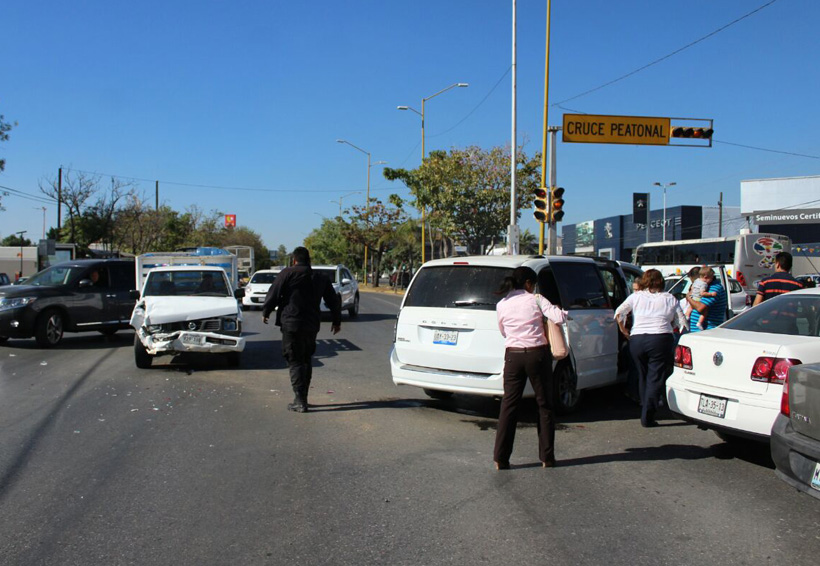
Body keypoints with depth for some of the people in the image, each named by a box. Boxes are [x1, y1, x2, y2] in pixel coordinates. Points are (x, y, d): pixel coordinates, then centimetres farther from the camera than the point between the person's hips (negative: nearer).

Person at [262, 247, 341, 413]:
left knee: (295, 362, -2)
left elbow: (273, 295, -8)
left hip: (291, 324, -5)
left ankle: (299, 401, -7)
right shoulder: (320, 278, 13)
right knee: (306, 360, 17)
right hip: (312, 326, 5)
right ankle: (303, 398, 21)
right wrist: (336, 321, 30)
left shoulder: (287, 274, -4)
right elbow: (334, 301, 17)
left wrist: (265, 312, 9)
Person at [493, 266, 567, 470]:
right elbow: (559, 318, -13)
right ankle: (547, 457, 15)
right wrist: (561, 311, 8)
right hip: (538, 355, -2)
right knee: (544, 405, 10)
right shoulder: (536, 300, -4)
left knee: (509, 405, 6)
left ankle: (500, 458, 4)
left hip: (513, 356, 2)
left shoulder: (501, 305, 5)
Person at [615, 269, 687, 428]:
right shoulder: (670, 299, 11)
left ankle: (645, 411, 25)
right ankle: (647, 416, -8)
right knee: (655, 379, -1)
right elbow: (682, 323, 8)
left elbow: (619, 312, -1)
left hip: (637, 340, 2)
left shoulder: (636, 297, 10)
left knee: (643, 377, 18)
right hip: (661, 339, -2)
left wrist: (623, 330, 10)